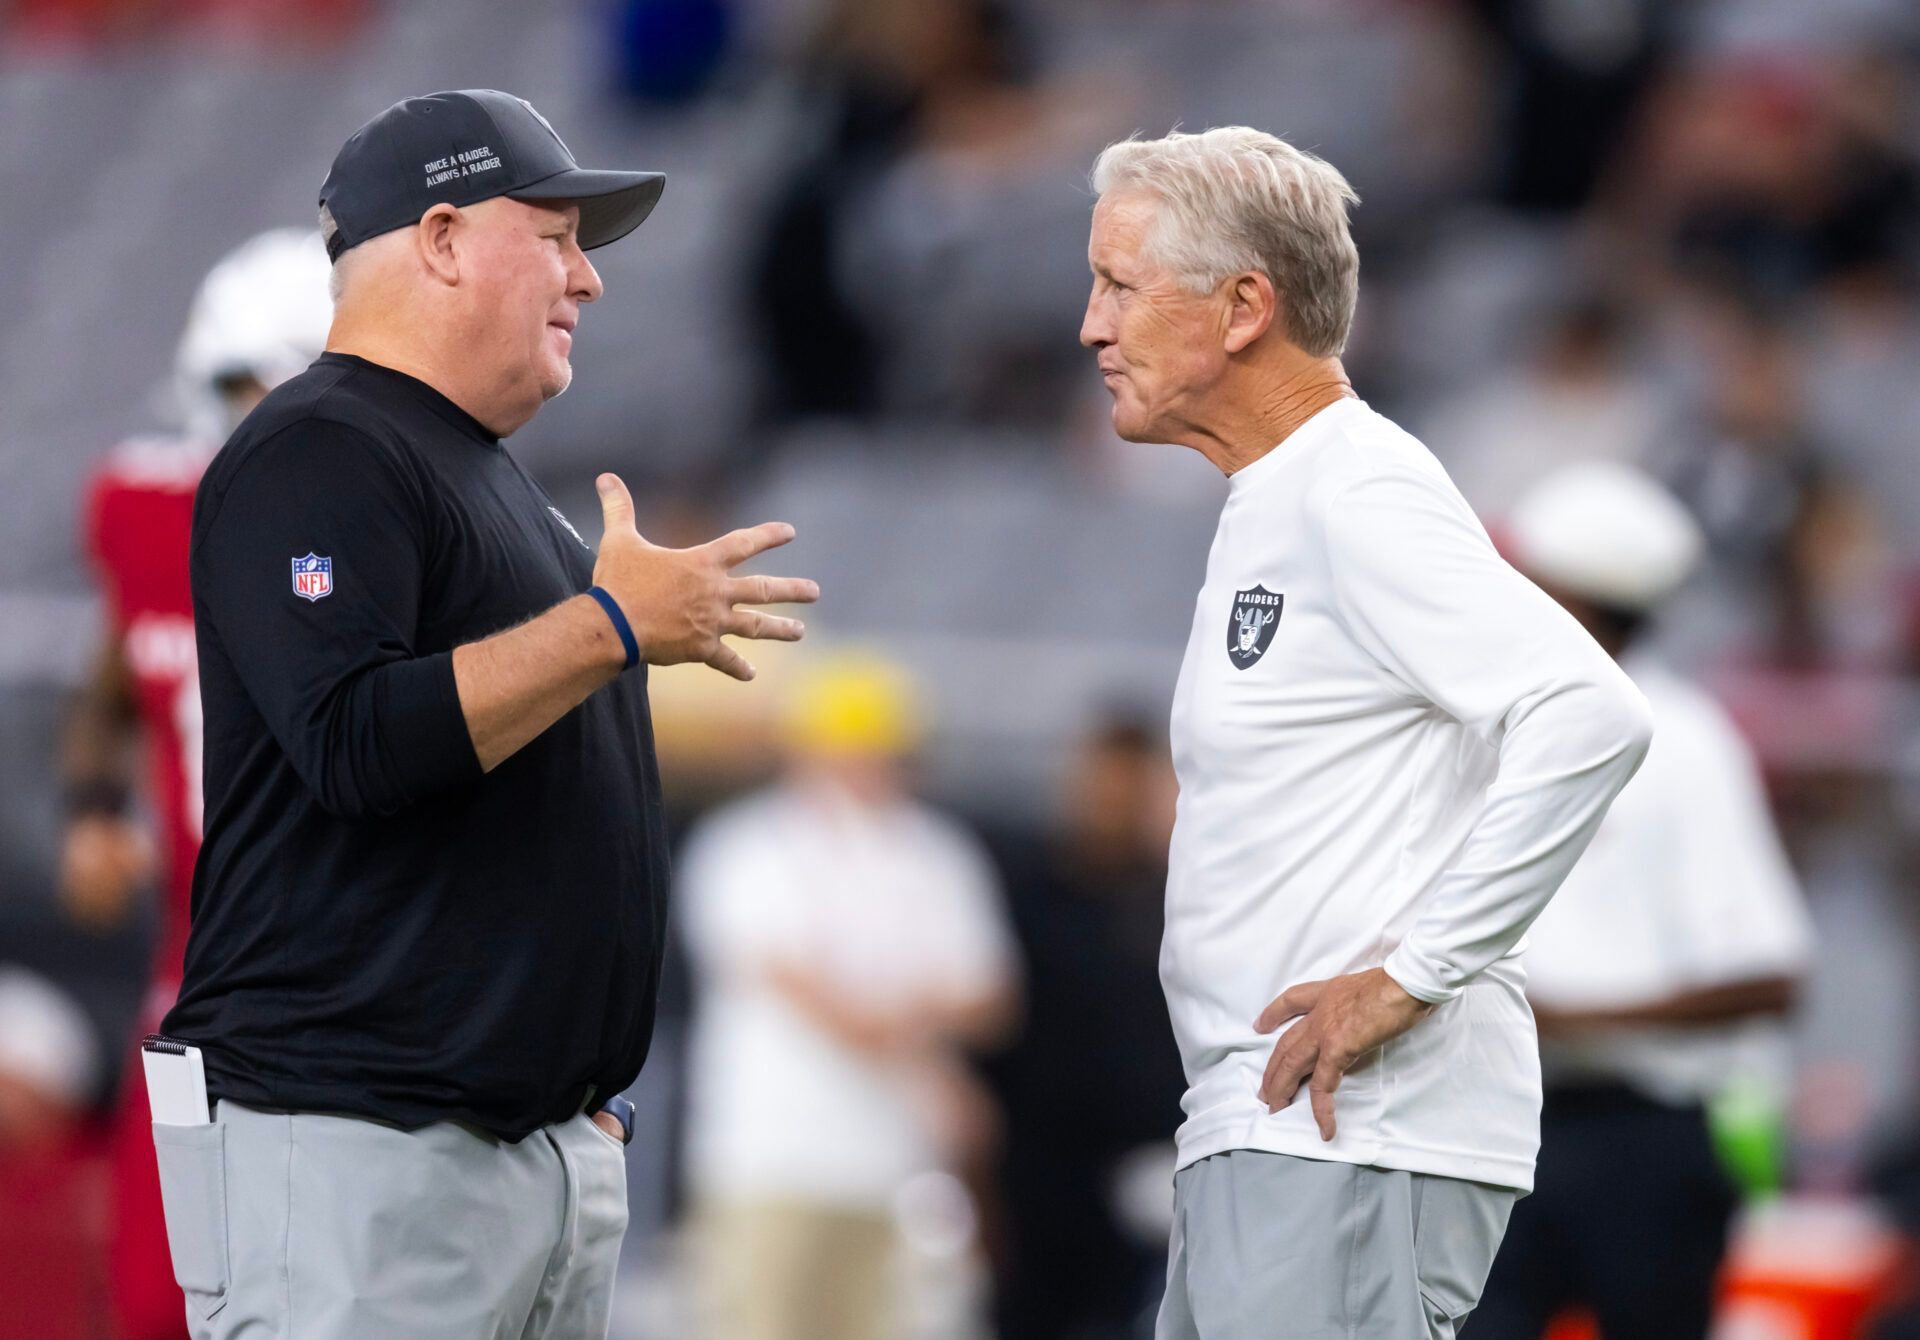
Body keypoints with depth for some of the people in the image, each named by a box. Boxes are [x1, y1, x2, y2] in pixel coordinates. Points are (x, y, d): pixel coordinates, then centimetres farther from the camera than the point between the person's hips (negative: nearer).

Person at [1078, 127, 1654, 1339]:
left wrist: (1415, 976, -20)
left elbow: (1590, 718, -23)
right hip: (1259, 1131, 10)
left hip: (1354, 1136, -10)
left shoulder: (1358, 497, -11)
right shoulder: (1270, 506, 21)